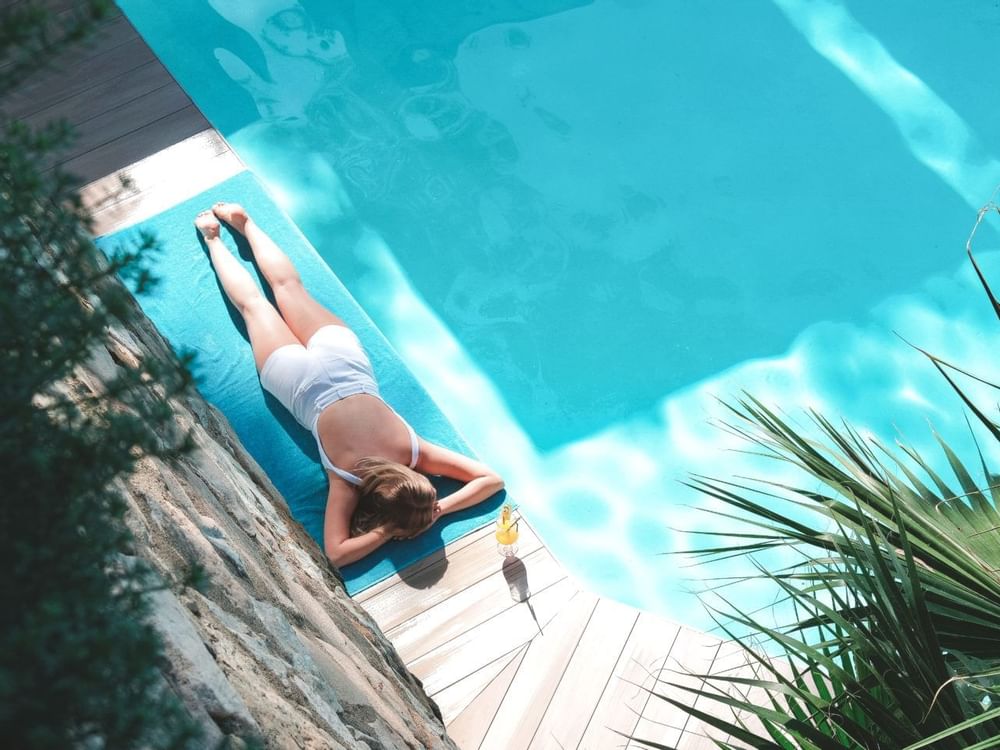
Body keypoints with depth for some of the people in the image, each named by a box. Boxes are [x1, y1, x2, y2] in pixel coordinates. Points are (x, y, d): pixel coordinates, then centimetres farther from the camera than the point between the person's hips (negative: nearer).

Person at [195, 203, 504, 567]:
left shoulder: (411, 448, -27)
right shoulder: (349, 479, -32)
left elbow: (494, 479, -23)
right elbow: (336, 552, -36)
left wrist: (441, 507, -33)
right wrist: (387, 532, -40)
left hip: (339, 357, 2)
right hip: (304, 383, -2)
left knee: (288, 284, 25)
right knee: (253, 303, 24)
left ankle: (243, 222, 45)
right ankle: (213, 238, 44)